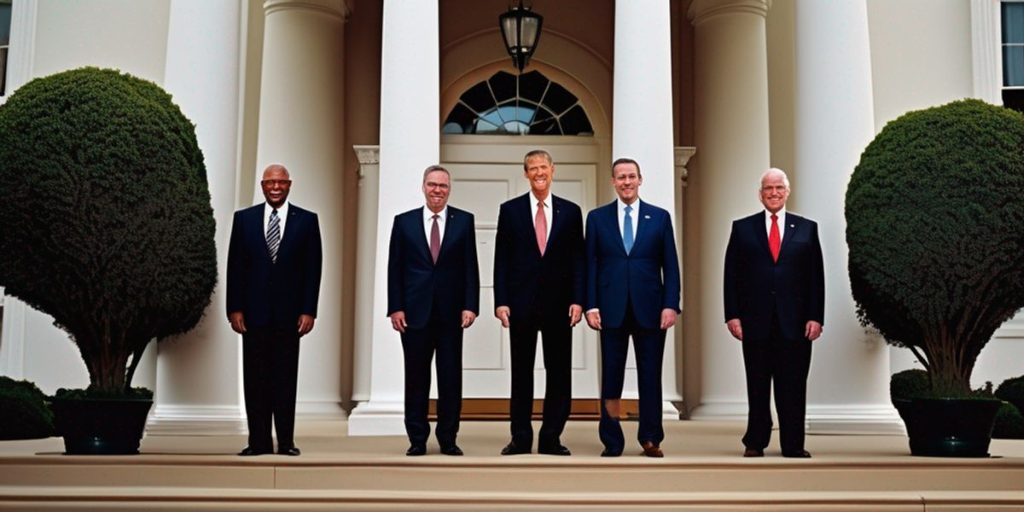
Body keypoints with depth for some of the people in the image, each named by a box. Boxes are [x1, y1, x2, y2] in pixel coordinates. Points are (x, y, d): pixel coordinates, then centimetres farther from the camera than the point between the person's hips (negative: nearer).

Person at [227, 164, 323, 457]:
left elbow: (312, 268, 1)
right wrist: (234, 308, -2)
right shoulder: (244, 218, 7)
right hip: (254, 311, 1)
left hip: (288, 312, -1)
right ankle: (259, 441, 10)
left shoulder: (307, 220, 4)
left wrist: (308, 310, -5)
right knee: (255, 378, 4)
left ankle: (286, 441, 9)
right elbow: (235, 266, 5)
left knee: (286, 377, 3)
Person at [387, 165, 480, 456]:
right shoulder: (404, 222, 6)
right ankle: (417, 440, 13)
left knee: (451, 378, 4)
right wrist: (395, 308, -3)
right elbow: (395, 268, 4)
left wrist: (470, 306, -6)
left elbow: (470, 267, 2)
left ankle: (448, 439, 13)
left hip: (451, 312, 0)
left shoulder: (464, 221, 5)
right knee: (416, 378, 5)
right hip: (415, 311, 0)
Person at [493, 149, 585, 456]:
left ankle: (551, 439, 12)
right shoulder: (510, 210, 5)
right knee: (521, 373, 5)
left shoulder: (570, 211, 7)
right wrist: (501, 301, -5)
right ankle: (521, 438, 13)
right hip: (521, 302, -1)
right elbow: (502, 259, 3)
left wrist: (578, 300, -4)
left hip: (559, 303, 1)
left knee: (559, 373, 3)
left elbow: (578, 260, 5)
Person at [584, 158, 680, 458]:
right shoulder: (597, 217, 6)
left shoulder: (660, 217, 7)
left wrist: (671, 305, -5)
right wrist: (591, 305, -4)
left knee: (650, 376, 5)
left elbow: (670, 265, 4)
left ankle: (650, 439, 15)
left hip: (650, 309, 0)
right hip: (611, 309, 0)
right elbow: (590, 264, 4)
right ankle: (612, 442, 11)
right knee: (611, 376, 4)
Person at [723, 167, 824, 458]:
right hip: (756, 321, 0)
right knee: (757, 386, 7)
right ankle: (755, 442, 16)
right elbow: (732, 275, 4)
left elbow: (816, 276, 6)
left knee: (792, 386, 2)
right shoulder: (742, 228, 8)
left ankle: (793, 444, 10)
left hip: (795, 322, 0)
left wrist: (816, 317, -2)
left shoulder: (807, 228, 9)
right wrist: (732, 315, -4)